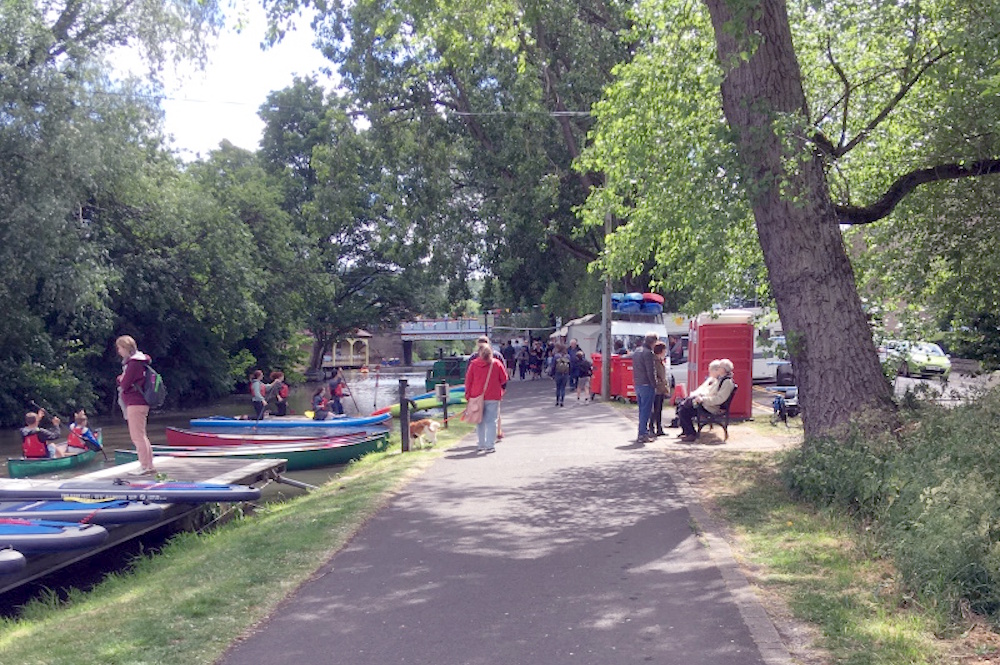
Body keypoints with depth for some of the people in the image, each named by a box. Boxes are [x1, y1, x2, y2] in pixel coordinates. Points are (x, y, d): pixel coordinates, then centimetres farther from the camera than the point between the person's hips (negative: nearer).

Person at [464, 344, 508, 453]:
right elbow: (504, 379, 4)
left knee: (480, 421, 13)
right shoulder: (497, 364, -3)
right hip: (493, 397, -1)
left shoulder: (473, 363, -2)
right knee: (491, 421, 2)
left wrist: (468, 394, 10)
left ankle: (481, 445, 18)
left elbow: (468, 380, 2)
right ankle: (490, 445, -3)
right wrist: (501, 391, 21)